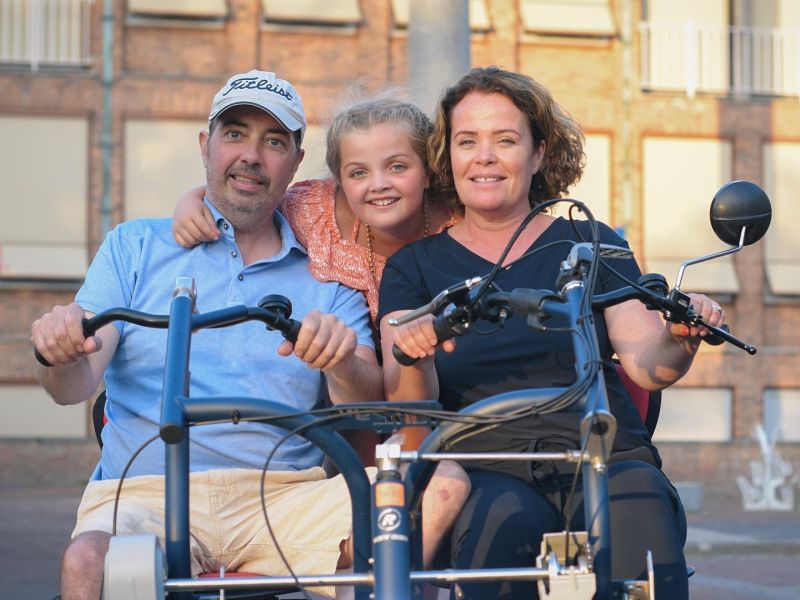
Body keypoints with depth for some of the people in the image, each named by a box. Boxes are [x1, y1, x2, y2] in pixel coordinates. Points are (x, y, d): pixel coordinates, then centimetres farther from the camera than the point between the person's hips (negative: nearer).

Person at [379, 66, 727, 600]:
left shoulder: (590, 244, 16)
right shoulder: (415, 266, 15)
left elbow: (645, 363, 5)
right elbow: (408, 410, 3)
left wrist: (679, 341, -18)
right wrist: (413, 359, -20)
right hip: (485, 469, -1)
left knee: (640, 497, -34)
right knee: (505, 517, -36)